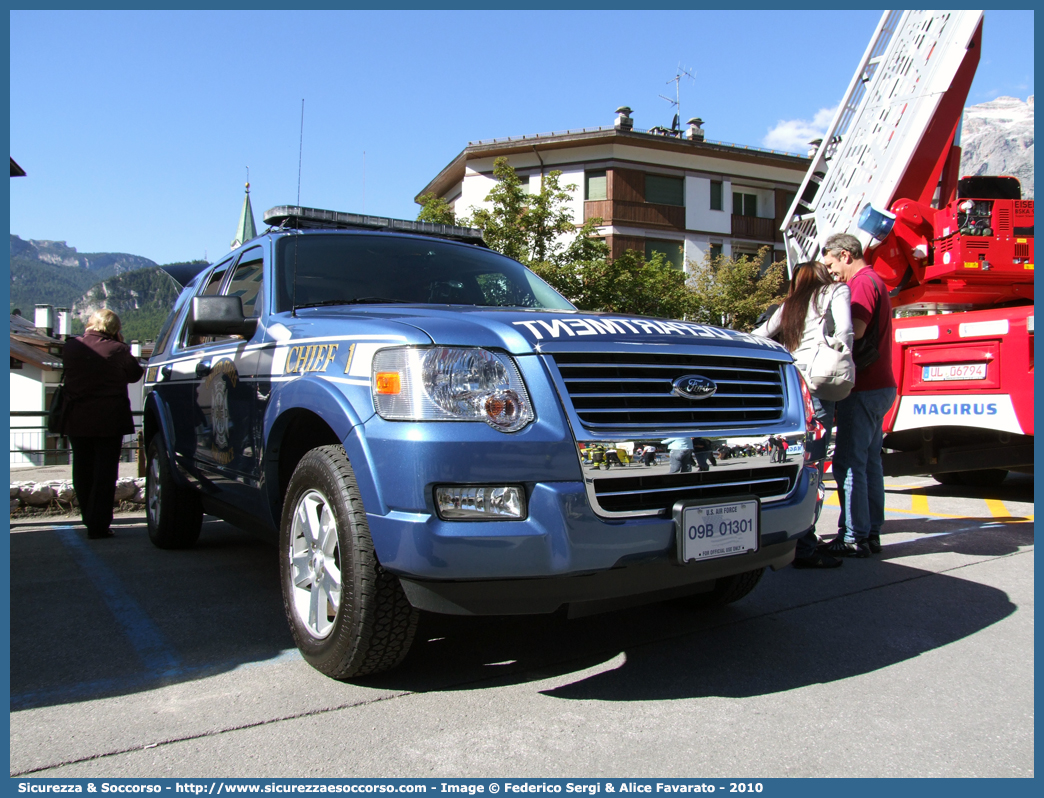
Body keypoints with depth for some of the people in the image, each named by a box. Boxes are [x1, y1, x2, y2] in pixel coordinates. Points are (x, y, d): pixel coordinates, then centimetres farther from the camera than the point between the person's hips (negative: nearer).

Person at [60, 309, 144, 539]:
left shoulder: (71, 346, 1)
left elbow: (67, 373, 15)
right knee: (105, 472, 1)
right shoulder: (117, 350, -11)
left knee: (82, 472, 16)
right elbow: (135, 374, 3)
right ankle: (98, 525, -2)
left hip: (77, 420, 4)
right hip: (110, 420, -4)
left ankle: (90, 520, 26)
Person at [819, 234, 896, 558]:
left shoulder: (863, 282, -10)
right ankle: (871, 533, 18)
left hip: (864, 389, -11)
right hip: (879, 385, 11)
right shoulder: (873, 281, 22)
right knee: (869, 461, 12)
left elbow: (855, 330, -25)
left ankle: (854, 538, -5)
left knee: (849, 463, -8)